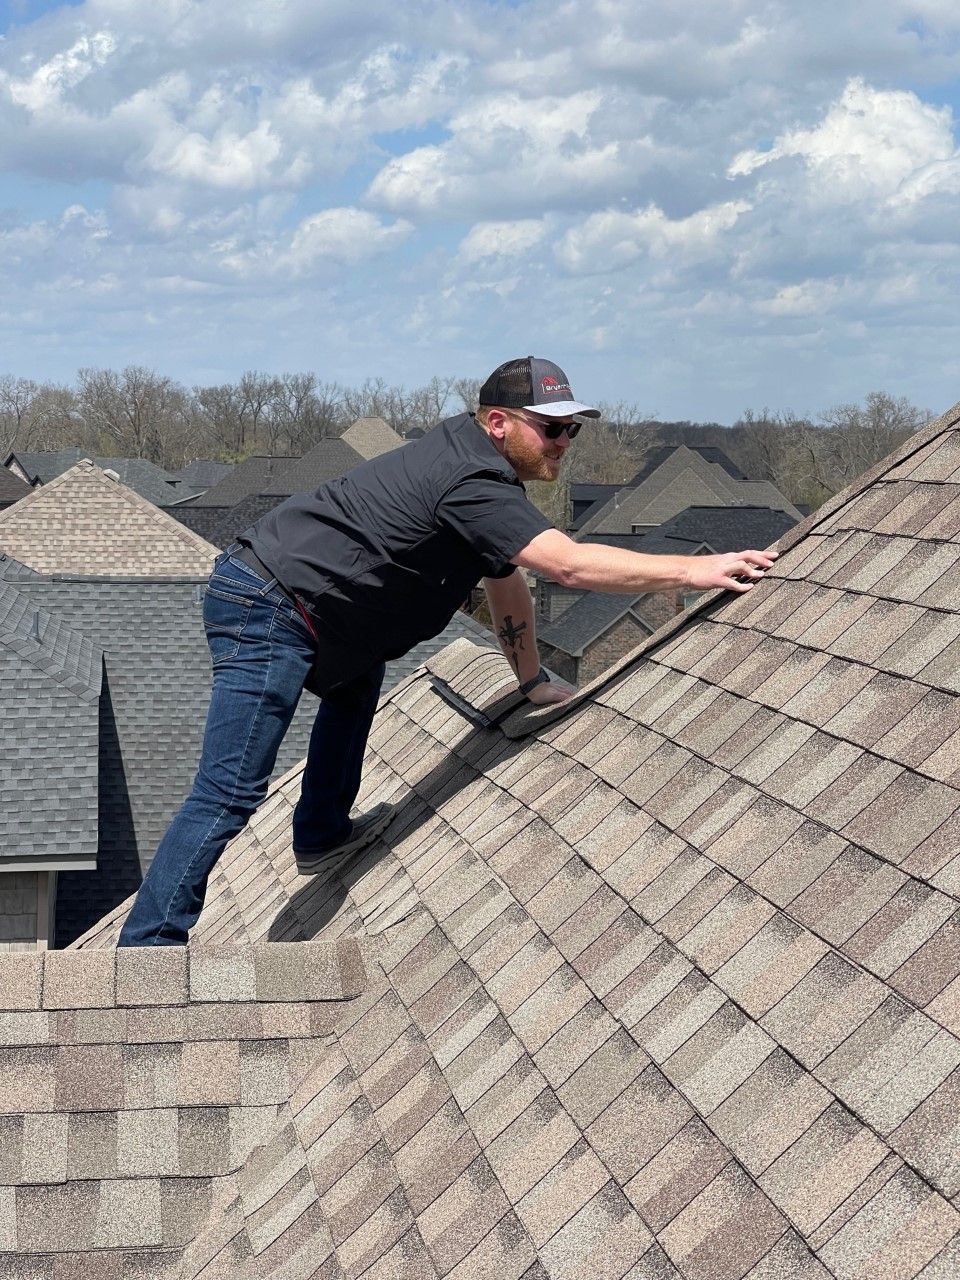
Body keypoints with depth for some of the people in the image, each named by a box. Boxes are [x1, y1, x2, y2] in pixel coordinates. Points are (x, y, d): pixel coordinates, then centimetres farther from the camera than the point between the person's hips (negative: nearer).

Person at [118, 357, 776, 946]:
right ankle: (148, 944, -9)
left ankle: (322, 833, 38)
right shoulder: (473, 483, -16)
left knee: (357, 681, 34)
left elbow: (508, 585, 25)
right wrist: (697, 570, -23)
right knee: (230, 795, -12)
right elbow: (572, 564, -26)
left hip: (261, 595, 11)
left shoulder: (484, 475, 17)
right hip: (265, 611, -11)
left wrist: (535, 682, 28)